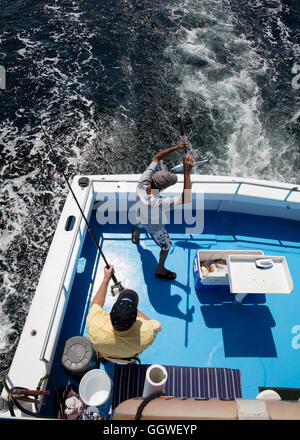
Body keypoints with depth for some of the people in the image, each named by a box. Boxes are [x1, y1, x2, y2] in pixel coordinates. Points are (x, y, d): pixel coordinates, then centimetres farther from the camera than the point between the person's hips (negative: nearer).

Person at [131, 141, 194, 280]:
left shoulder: (142, 183, -36)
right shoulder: (157, 203, -52)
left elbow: (156, 157, -25)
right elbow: (187, 198, -55)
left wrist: (177, 147, -32)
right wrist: (187, 172, -57)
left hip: (141, 217, 6)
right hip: (154, 226, -5)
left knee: (139, 226, 42)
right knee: (167, 246, 24)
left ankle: (135, 237, 78)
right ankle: (160, 269, 50)